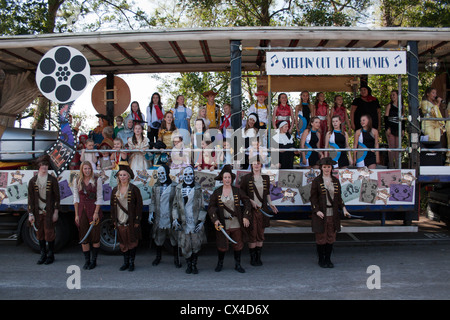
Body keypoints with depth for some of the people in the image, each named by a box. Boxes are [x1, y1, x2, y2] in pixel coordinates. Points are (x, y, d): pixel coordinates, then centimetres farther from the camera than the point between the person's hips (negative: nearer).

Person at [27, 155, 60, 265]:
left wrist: (56, 212, -6)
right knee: (39, 233, 8)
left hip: (49, 212, -3)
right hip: (38, 212, 3)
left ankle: (50, 255, 12)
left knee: (49, 233, -1)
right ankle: (43, 254, 22)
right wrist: (30, 214, 0)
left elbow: (57, 197, -1)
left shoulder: (52, 180, -1)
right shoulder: (32, 181, 5)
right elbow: (30, 198, 6)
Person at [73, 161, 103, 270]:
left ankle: (93, 261, 13)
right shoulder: (77, 181, 6)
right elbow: (76, 198, 7)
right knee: (84, 237, 6)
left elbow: (99, 197, -3)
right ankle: (87, 261, 16)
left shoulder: (97, 180, -2)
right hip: (81, 210, 3)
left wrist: (96, 212, -10)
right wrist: (76, 214, 2)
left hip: (93, 209, -3)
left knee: (95, 236, 1)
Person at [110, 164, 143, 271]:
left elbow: (139, 205, -6)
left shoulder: (134, 189, -5)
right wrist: (114, 220, 8)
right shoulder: (115, 190, 8)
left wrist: (137, 220, -10)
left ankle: (131, 263, 14)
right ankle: (125, 262, 22)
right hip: (120, 221, 4)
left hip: (131, 221, -4)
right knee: (123, 242, 10)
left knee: (132, 242, 2)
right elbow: (112, 205, 13)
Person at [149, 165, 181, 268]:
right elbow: (153, 202, 14)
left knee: (174, 239, 5)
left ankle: (176, 259, 20)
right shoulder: (155, 187, 9)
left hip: (171, 218, -3)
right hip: (159, 218, 3)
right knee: (158, 238, 14)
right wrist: (151, 213, 4)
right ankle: (158, 257, 33)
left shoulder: (175, 187, -3)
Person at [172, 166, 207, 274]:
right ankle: (188, 265, 19)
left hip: (195, 221, -1)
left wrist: (201, 220, -3)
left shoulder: (198, 189, 5)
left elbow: (202, 206, 6)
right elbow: (175, 205, 12)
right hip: (183, 222, 1)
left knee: (196, 244, 0)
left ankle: (194, 264, 17)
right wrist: (175, 219, 0)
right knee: (185, 245, 2)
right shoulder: (179, 188, 8)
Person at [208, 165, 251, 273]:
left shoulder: (237, 191, 0)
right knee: (222, 246, 5)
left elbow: (247, 202, 6)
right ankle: (220, 263, 28)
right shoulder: (217, 192, -1)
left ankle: (237, 264, 26)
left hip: (236, 224, 1)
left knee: (238, 245, 9)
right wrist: (215, 220, -12)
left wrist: (246, 217, -2)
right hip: (223, 224, -1)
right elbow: (211, 207, 0)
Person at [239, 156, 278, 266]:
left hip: (262, 209, 4)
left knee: (260, 234, 9)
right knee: (252, 234, 0)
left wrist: (270, 203, 3)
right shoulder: (246, 178, -5)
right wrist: (251, 201, -12)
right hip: (251, 210, -4)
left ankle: (258, 257, 20)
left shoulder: (266, 178, 7)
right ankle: (252, 258, 12)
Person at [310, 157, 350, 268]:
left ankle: (328, 259, 21)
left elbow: (338, 197, 15)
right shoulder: (316, 181, -3)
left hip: (333, 214, 4)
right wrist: (317, 211, -15)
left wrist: (343, 209, 3)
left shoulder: (335, 181, 10)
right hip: (320, 214, -4)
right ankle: (321, 260, 16)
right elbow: (313, 198, -4)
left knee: (331, 237, 8)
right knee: (321, 237, 2)